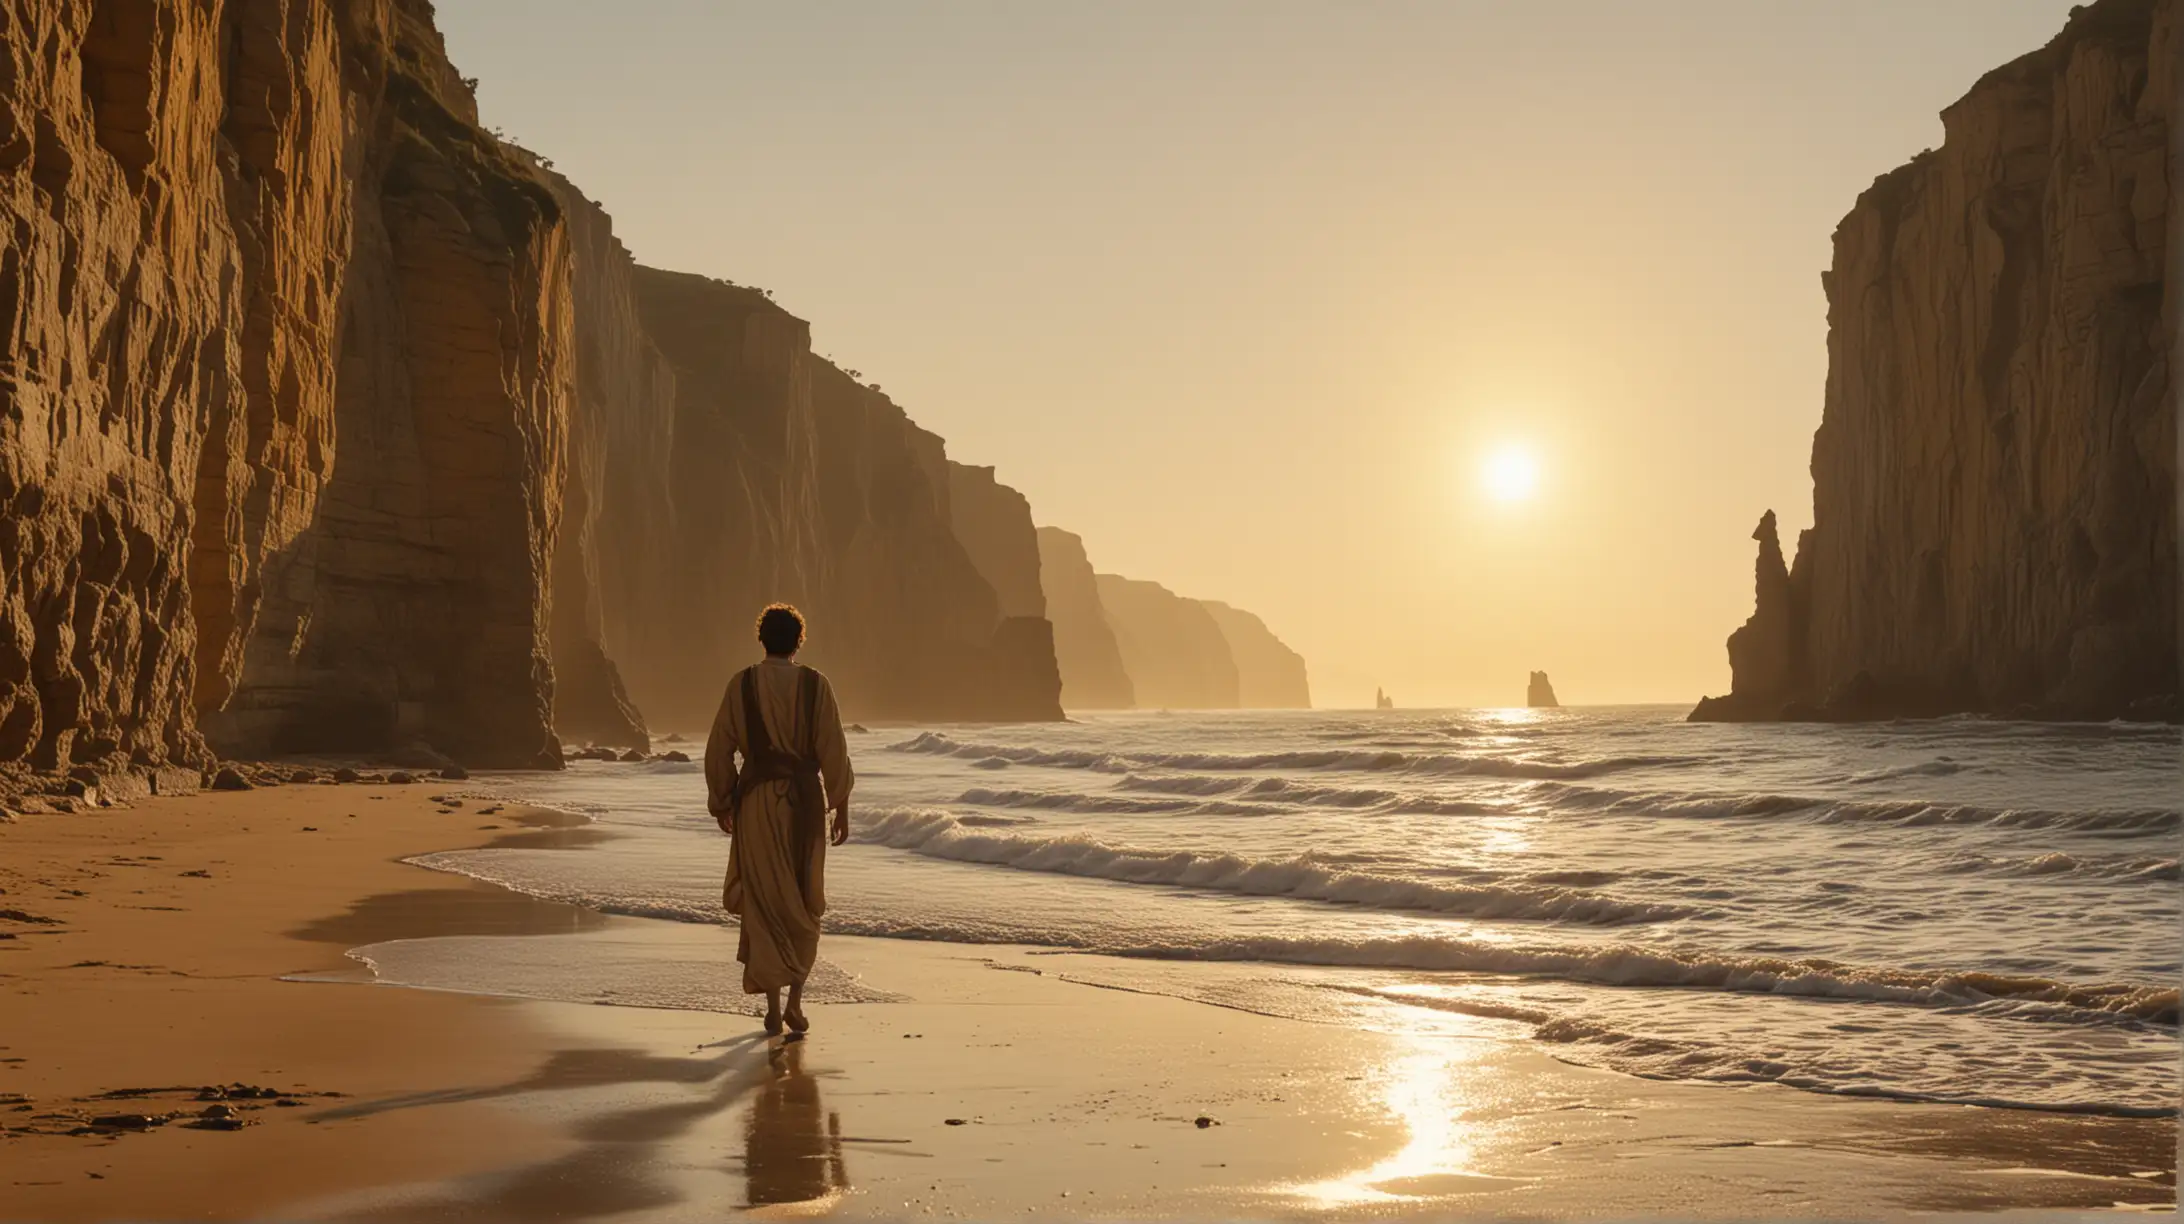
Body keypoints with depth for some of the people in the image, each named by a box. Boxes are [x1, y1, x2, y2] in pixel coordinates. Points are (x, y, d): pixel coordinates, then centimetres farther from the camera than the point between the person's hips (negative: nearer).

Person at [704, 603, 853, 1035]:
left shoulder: (741, 684, -3)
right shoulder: (816, 685, -5)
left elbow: (719, 749, -1)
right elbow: (833, 750, -9)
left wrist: (721, 803, 13)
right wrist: (842, 809, -1)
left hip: (756, 801, 0)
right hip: (805, 801, 0)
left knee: (764, 902, 8)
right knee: (802, 902, 16)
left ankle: (773, 1010, 6)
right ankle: (795, 1003, 9)